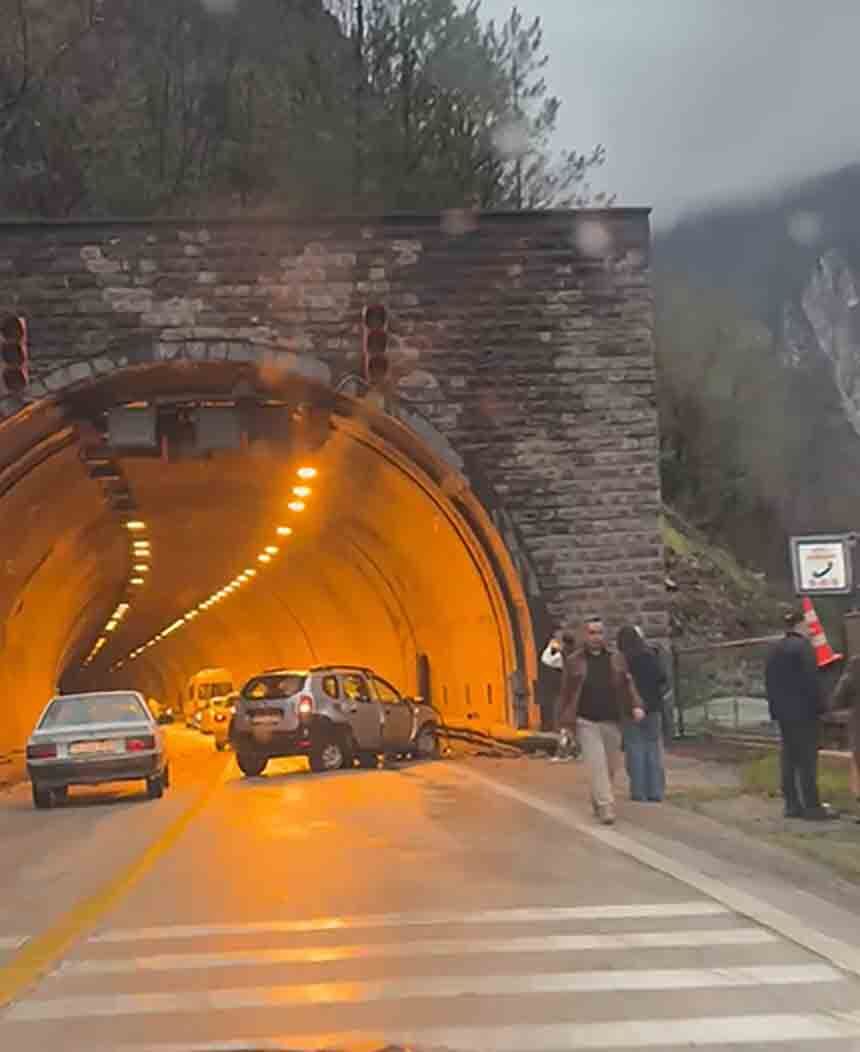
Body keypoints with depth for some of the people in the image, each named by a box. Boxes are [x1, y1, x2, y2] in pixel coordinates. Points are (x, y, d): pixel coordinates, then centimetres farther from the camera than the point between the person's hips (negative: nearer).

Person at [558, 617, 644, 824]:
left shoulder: (617, 659, 7)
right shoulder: (573, 661, 1)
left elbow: (628, 685, 3)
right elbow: (566, 692, 5)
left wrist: (636, 706, -14)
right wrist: (567, 721, 6)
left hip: (612, 722, 3)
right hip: (586, 723, -3)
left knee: (610, 767, 11)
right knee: (597, 766, -11)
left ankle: (597, 800, 33)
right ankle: (606, 808, -11)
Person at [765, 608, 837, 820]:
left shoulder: (775, 650, 11)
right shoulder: (803, 646, -13)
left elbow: (770, 681, 14)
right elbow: (811, 680, -17)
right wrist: (819, 705, -9)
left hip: (783, 713, 8)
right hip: (803, 711, -8)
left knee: (789, 759, 9)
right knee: (807, 759, -5)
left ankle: (792, 804, 11)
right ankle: (812, 806, -4)